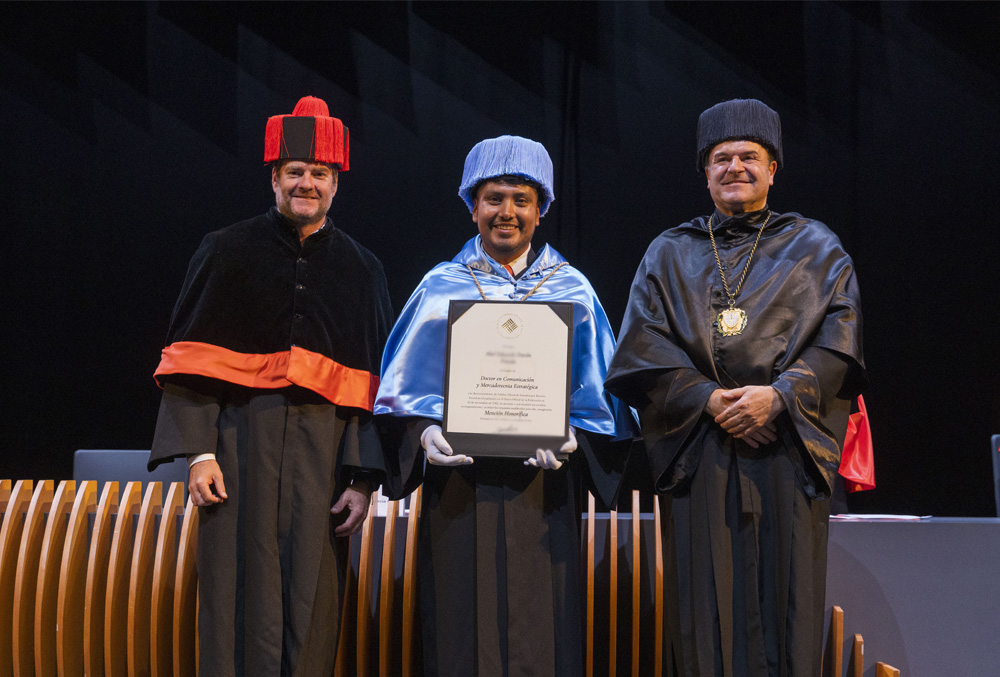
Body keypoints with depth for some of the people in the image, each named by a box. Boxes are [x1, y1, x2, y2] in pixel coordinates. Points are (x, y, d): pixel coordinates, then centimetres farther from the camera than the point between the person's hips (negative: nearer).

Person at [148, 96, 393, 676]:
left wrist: (364, 479, -2)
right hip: (242, 444, -1)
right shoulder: (227, 253, 7)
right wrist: (197, 450, -9)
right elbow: (192, 363, 2)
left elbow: (373, 385, 6)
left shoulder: (361, 270, 10)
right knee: (242, 597, -1)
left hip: (323, 453, 1)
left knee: (310, 604, 2)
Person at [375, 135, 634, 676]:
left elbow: (597, 394, 7)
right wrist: (426, 431, -14)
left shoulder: (571, 290, 10)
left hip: (543, 486, 0)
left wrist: (570, 436, -12)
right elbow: (405, 388, 6)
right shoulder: (440, 287, 10)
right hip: (459, 485, 0)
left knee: (540, 633, 0)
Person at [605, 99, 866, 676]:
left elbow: (839, 335, 1)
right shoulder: (670, 254, 16)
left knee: (784, 600, -3)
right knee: (707, 607, -2)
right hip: (697, 451, 1)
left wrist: (781, 395, -15)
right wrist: (706, 398, -12)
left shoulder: (814, 249, 14)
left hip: (787, 447, 0)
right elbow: (643, 346, 4)